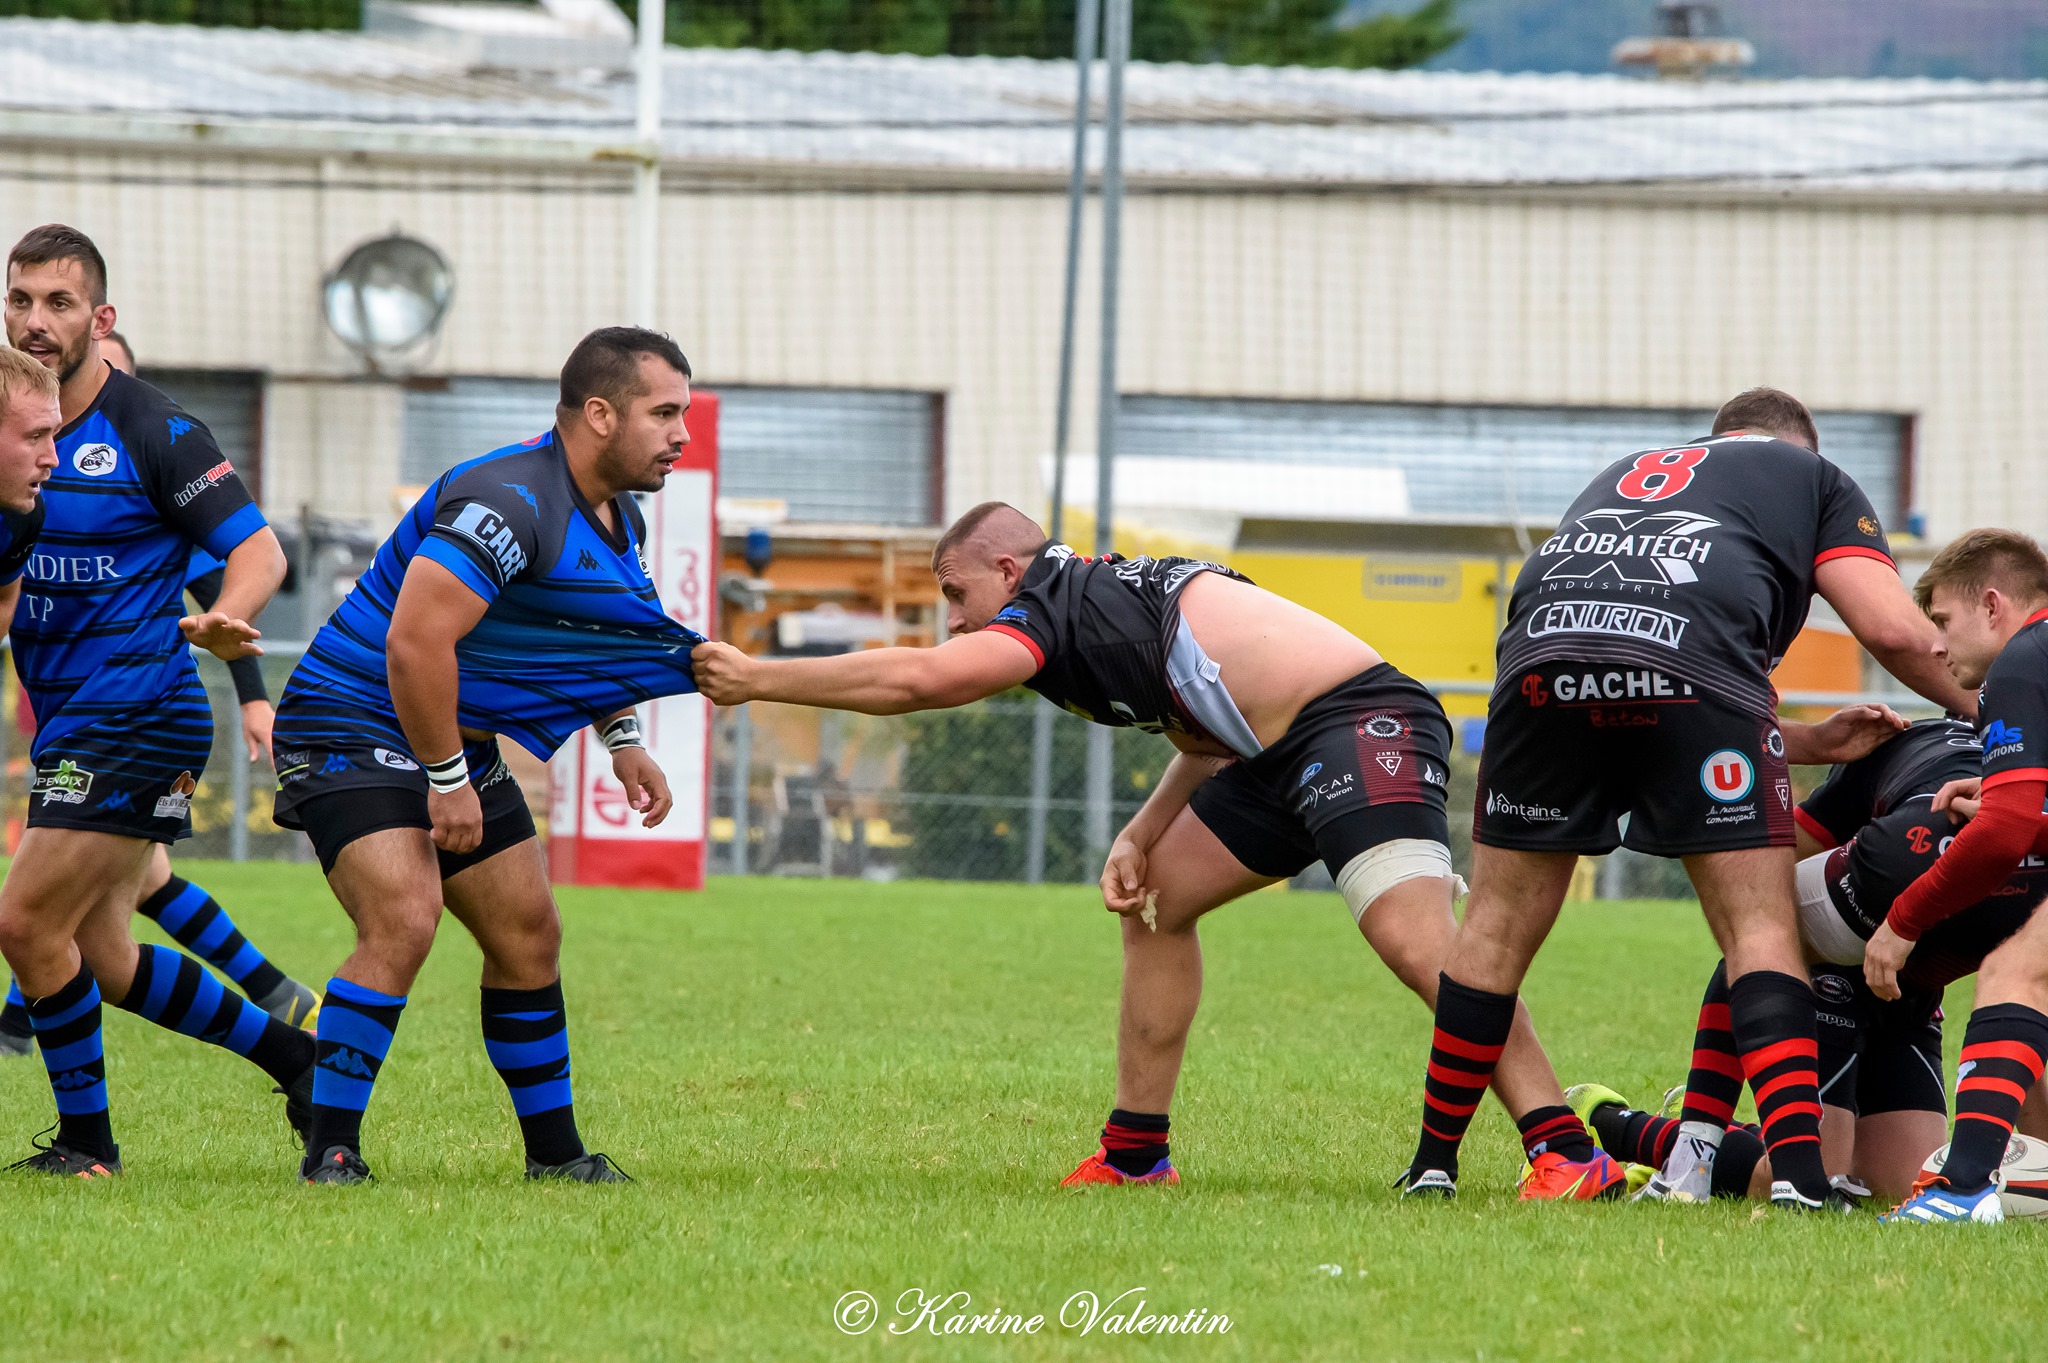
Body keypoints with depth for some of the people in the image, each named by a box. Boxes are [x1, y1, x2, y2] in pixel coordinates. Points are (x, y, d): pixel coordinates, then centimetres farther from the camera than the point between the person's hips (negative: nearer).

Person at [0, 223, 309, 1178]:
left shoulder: (150, 432, -10)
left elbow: (258, 549, -11)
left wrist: (225, 619, -30)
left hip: (135, 721, -8)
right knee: (100, 954, 11)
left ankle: (86, 1138, 4)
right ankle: (289, 1054, 27)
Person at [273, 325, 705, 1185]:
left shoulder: (615, 518, 6)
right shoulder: (510, 502, -26)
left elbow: (581, 640, 27)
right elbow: (414, 641, -32)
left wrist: (621, 740, 13)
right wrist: (447, 780, -25)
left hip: (456, 742, 10)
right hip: (353, 723, -10)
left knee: (528, 934, 11)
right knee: (403, 924, -24)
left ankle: (554, 1152, 23)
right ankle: (329, 1153, -19)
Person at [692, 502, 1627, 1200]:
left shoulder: (1059, 603, -4)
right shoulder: (1110, 601, 23)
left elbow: (914, 681, -15)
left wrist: (757, 678, -7)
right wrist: (1142, 838, 11)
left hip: (1359, 724, -10)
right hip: (1289, 750, 10)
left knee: (1412, 937, -24)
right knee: (1156, 906, 17)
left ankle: (1566, 1152, -31)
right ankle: (1135, 1156, 21)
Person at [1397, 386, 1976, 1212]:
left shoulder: (1626, 474, 41)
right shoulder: (1814, 476, 29)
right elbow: (1893, 631, 14)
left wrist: (1809, 742, 37)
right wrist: (1977, 709, 33)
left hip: (1544, 647, 4)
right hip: (1695, 661, -4)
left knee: (1499, 927, 16)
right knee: (1760, 929, 5)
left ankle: (1432, 1164, 22)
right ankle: (1798, 1169, -7)